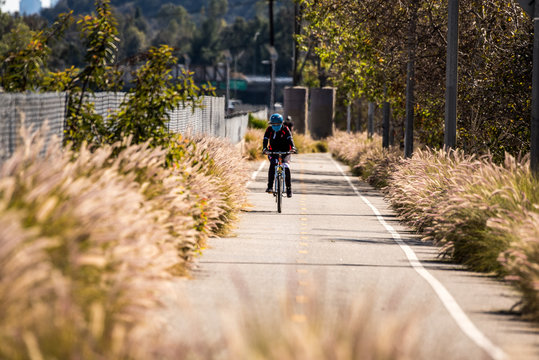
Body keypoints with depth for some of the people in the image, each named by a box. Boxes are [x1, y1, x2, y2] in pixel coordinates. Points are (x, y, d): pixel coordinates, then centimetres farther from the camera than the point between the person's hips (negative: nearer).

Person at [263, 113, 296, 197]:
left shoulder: (285, 129, -7)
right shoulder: (269, 130, -4)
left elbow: (290, 138, -19)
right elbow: (265, 140, -15)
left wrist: (293, 147, -39)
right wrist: (265, 149, -34)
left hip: (285, 152, 0)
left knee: (286, 168, -20)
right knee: (272, 164, -29)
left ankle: (289, 188, -7)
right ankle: (270, 186, -29)